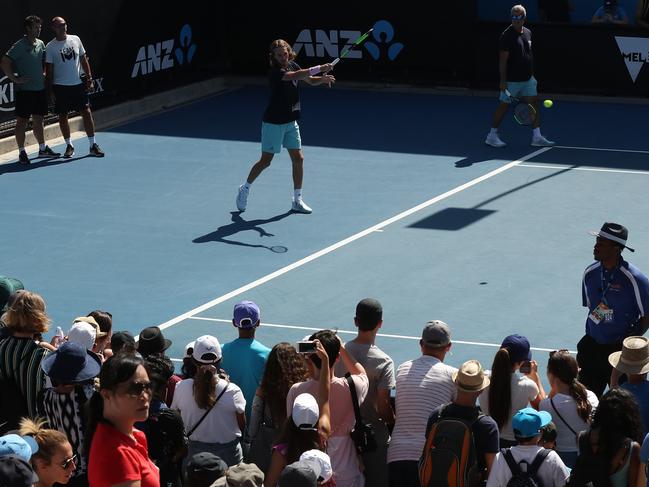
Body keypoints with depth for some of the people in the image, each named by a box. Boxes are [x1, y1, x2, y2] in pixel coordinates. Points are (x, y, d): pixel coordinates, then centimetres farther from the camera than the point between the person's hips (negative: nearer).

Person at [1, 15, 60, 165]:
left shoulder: (41, 44, 9)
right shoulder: (20, 46, -12)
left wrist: (44, 75, 12)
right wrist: (15, 79, -15)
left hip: (39, 89, 7)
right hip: (24, 90, -6)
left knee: (38, 120, 15)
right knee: (22, 121, 0)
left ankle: (43, 149, 24)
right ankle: (22, 152, 5)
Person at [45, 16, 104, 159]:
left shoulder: (75, 39, 5)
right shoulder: (50, 47, -4)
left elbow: (84, 60, 11)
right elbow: (49, 70, -2)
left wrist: (89, 78, 5)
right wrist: (50, 90, -6)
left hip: (78, 84, 2)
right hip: (60, 87, -2)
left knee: (87, 113, -2)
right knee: (63, 116, 4)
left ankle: (93, 145, 4)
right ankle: (69, 146, 18)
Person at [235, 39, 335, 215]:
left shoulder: (293, 66, 4)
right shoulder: (275, 71, -20)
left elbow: (310, 80, 12)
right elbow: (296, 76, -36)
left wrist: (322, 79, -11)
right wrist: (319, 68, -42)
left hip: (291, 121, 7)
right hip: (274, 123, -7)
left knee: (298, 159, 3)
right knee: (265, 161, 1)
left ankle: (297, 200, 11)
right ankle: (245, 188, 24)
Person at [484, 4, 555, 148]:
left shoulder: (528, 33, 9)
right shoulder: (507, 35, -13)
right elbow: (503, 59, -15)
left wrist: (531, 73, 20)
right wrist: (503, 80, -18)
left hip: (527, 79, 7)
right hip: (511, 81, -7)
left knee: (534, 103, 2)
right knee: (504, 106, 1)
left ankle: (536, 137, 5)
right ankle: (492, 135, 14)